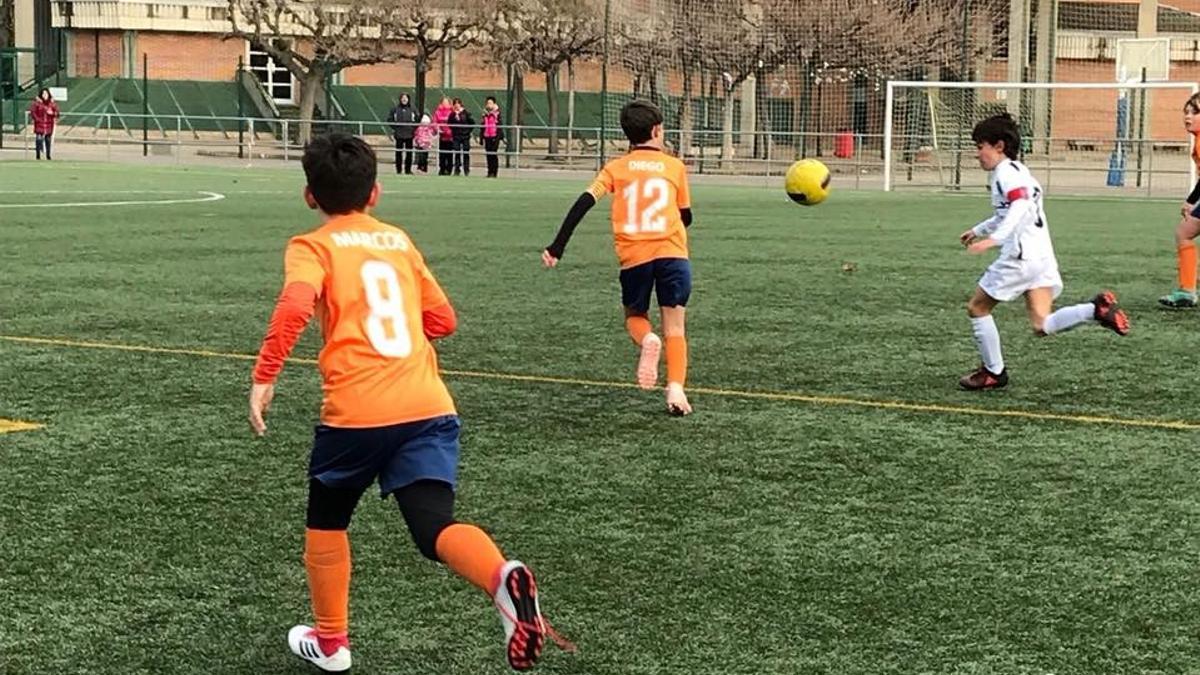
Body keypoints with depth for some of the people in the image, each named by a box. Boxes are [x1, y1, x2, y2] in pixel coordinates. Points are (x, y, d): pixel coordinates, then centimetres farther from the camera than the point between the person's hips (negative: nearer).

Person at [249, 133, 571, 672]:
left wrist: (263, 376, -11)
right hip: (429, 406, 3)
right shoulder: (399, 242, 20)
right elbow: (442, 320, 25)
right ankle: (503, 578, -39)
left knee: (326, 521, 22)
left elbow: (295, 306, -16)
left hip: (356, 411, -3)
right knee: (436, 527, -7)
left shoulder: (312, 247, 5)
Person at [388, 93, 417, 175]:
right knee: (399, 152, 1)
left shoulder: (412, 110, 5)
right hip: (399, 134, -1)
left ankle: (408, 169, 9)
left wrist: (413, 129, 1)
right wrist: (394, 127, -2)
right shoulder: (395, 109, 2)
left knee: (409, 152, 2)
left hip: (409, 134, 1)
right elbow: (390, 119, 6)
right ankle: (398, 169, 6)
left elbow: (417, 120, 11)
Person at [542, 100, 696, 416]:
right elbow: (686, 217, 16)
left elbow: (584, 202, -4)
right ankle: (676, 389, -14)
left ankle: (647, 340, -12)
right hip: (672, 253, -1)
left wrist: (557, 246, -4)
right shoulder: (674, 166, 9)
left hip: (634, 257, 1)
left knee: (635, 316, 22)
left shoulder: (615, 168, 9)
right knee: (674, 328, 6)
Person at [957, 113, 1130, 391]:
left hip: (1020, 256, -9)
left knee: (977, 308, 8)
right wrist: (979, 230, 49)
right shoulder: (1018, 170, 23)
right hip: (1042, 257, 9)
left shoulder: (1006, 172, -8)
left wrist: (994, 238, -37)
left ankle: (994, 372, 14)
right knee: (1042, 326, 1)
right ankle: (1096, 309, -15)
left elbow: (1020, 206, -26)